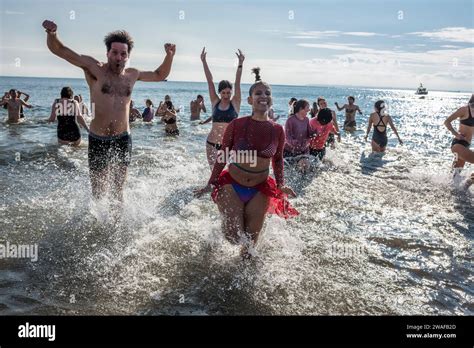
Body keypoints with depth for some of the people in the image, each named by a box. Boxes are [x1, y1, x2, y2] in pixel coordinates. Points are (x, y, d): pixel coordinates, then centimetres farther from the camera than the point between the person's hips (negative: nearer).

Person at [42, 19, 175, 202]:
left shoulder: (132, 75, 7)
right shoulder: (94, 68, -5)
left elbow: (160, 75, 24)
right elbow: (58, 49, -8)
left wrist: (169, 56, 8)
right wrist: (52, 34, -29)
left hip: (123, 140, 3)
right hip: (98, 140, -2)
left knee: (118, 190, 14)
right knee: (97, 192, 6)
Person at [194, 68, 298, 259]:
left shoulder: (277, 130, -5)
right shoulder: (236, 125, -11)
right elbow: (223, 156, -3)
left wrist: (281, 185, -3)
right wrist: (211, 183, -4)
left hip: (260, 191, 2)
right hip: (232, 186, -2)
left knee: (250, 240, 10)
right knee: (234, 237, -1)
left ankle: (244, 263, 46)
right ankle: (226, 221, 36)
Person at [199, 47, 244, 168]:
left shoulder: (235, 103, -1)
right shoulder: (215, 102, 4)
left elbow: (237, 83, -12)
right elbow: (210, 81, -1)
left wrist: (240, 63, -21)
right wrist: (204, 61, -3)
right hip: (212, 144, 2)